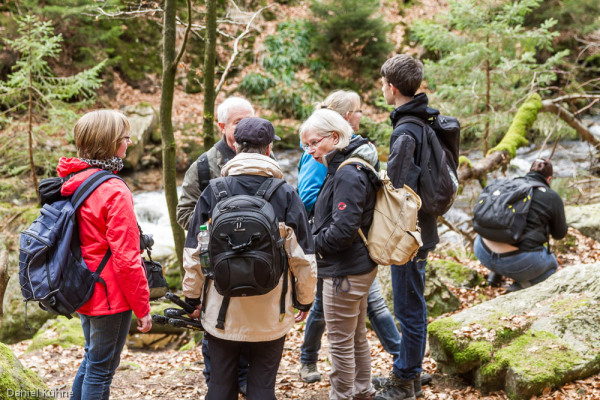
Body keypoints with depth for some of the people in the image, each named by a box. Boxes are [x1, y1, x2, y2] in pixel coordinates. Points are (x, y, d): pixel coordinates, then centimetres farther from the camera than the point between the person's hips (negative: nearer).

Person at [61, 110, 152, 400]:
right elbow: (126, 258, -21)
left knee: (91, 360, 23)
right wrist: (143, 308, -13)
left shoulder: (72, 182, 5)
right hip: (110, 298, -8)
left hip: (84, 293, 8)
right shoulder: (114, 192, -21)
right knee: (101, 369, 4)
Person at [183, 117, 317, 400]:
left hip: (221, 313, 1)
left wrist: (192, 297, 13)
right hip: (270, 315, -1)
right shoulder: (286, 195, -7)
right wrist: (305, 300, 10)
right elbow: (303, 257, -4)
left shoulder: (213, 192, -5)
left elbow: (193, 252, -1)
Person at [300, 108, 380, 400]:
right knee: (357, 335, 22)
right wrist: (314, 239, 6)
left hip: (345, 272, -10)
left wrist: (311, 243, -11)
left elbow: (342, 231, -26)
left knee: (340, 341, 3)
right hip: (361, 266, 10)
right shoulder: (347, 168, 9)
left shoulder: (347, 175, -22)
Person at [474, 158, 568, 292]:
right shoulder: (552, 197, 2)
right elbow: (559, 233, 14)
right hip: (518, 262, -4)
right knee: (551, 263, 28)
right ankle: (519, 286, 2)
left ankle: (496, 272, 23)